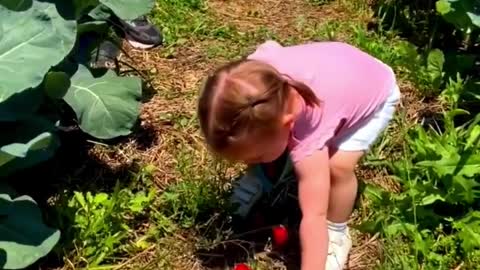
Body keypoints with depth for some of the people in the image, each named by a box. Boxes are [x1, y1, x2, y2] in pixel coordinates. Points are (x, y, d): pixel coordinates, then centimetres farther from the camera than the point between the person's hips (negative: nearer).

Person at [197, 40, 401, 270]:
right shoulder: (253, 71, -31)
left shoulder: (308, 134, -46)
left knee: (339, 166, -24)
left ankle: (336, 235, 2)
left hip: (377, 94, -6)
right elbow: (270, 45, -6)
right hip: (337, 75, 6)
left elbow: (314, 217, -43)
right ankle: (267, 174, 30)